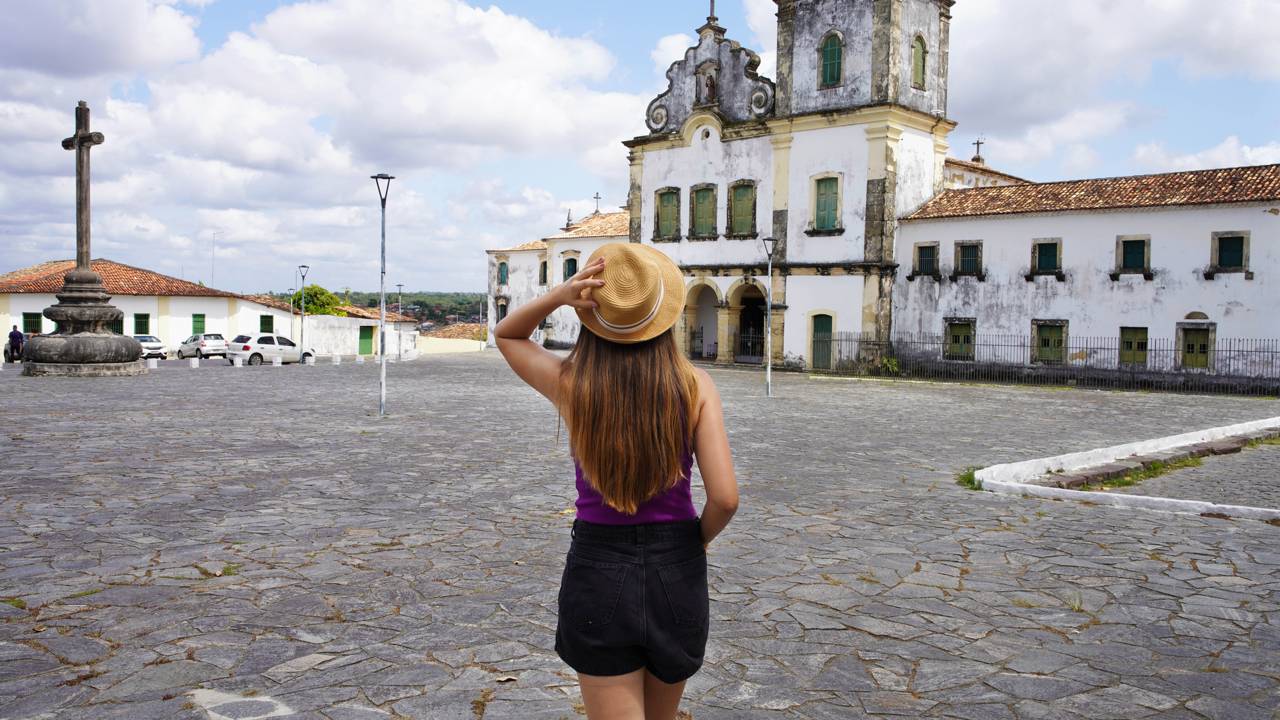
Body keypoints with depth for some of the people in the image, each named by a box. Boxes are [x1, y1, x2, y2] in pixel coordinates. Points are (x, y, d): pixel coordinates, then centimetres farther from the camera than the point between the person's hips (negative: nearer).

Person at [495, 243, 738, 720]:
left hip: (597, 570, -2)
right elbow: (725, 498, -16)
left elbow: (506, 335, 10)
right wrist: (701, 537, 6)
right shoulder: (694, 384, -11)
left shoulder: (570, 384, -11)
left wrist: (557, 296, -10)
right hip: (677, 572, 2)